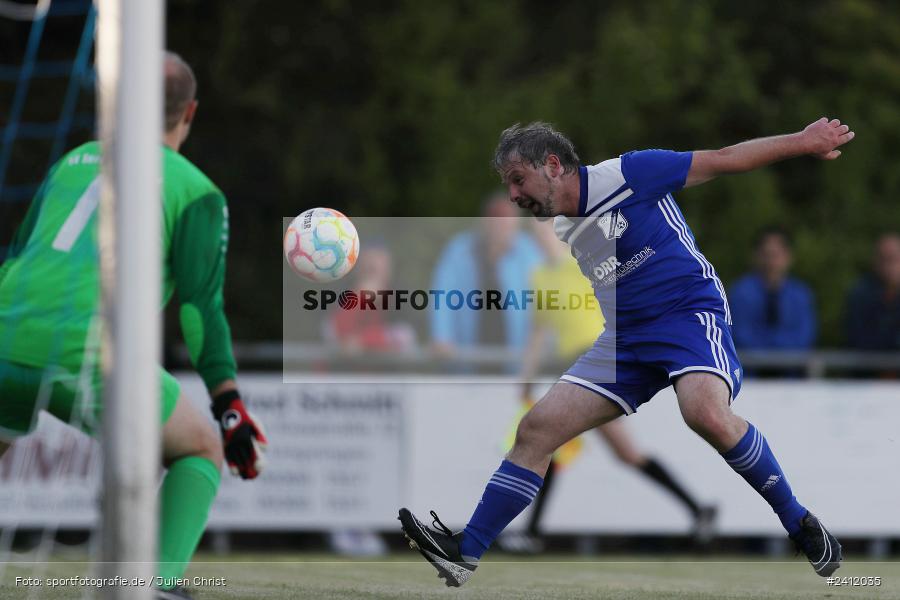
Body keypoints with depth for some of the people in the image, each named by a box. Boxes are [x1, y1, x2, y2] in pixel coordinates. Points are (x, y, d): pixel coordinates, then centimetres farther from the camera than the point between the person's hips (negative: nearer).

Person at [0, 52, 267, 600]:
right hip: (91, 354, -4)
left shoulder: (73, 162, 26)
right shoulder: (196, 192, 11)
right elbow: (201, 307, 2)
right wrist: (229, 404, 3)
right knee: (202, 451, 17)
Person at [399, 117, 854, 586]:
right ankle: (464, 553, 0)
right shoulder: (564, 232, 12)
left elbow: (721, 160, -6)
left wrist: (801, 142, -5)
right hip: (626, 337, 8)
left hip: (690, 313, -8)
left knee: (707, 413, -36)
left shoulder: (625, 175, -10)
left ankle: (800, 524, -20)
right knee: (537, 429, -3)